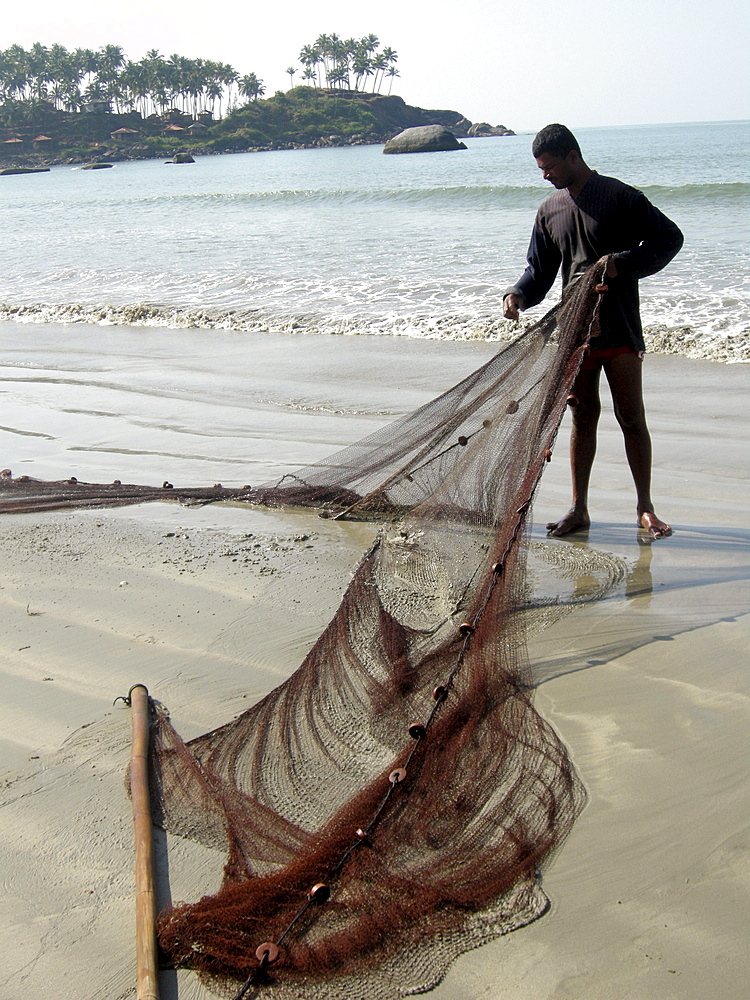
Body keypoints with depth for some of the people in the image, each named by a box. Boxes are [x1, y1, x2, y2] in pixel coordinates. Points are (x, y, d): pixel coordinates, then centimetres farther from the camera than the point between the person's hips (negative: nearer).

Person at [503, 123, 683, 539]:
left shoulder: (619, 197, -5)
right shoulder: (549, 210, 11)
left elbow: (669, 238, -3)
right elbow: (540, 270, 15)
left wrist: (622, 263, -16)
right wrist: (518, 294, -5)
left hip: (620, 329, -4)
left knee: (631, 418, 0)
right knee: (583, 418, 8)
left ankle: (645, 508, 11)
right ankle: (579, 509, 14)